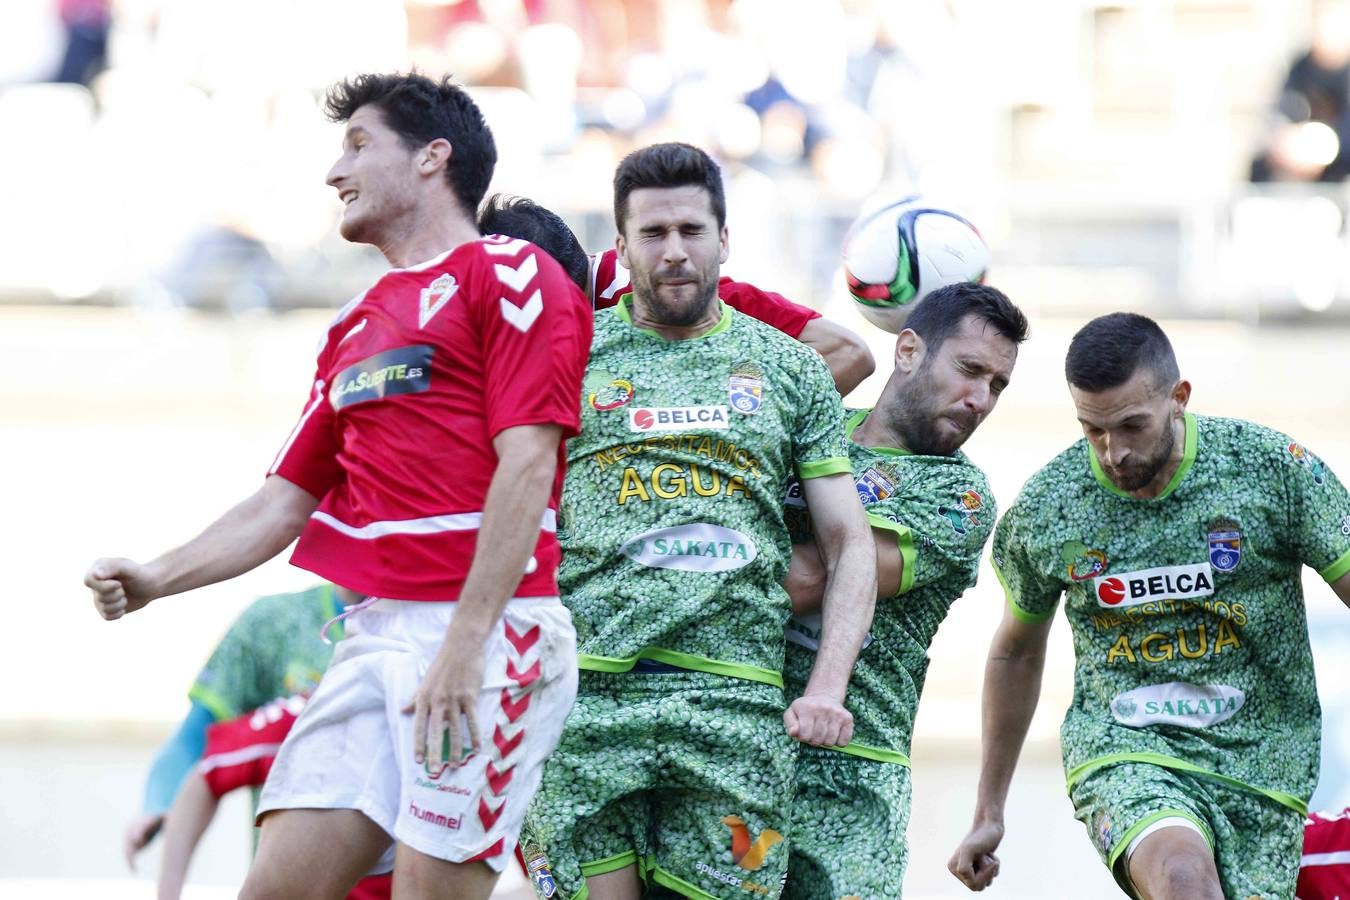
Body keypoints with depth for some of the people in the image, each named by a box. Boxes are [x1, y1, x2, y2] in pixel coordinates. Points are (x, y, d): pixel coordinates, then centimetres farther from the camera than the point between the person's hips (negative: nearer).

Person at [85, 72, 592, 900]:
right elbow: (287, 500, 24)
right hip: (377, 635, 8)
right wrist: (157, 579, 8)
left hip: (489, 625, -8)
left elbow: (525, 465, -11)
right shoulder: (356, 329, 23)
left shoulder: (507, 274, -1)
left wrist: (465, 644, -19)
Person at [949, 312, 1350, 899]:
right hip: (1123, 752, -1)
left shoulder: (1273, 469, -6)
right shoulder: (1043, 509, 1)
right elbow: (1016, 653, 17)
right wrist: (988, 812, 22)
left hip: (1259, 765, 1)